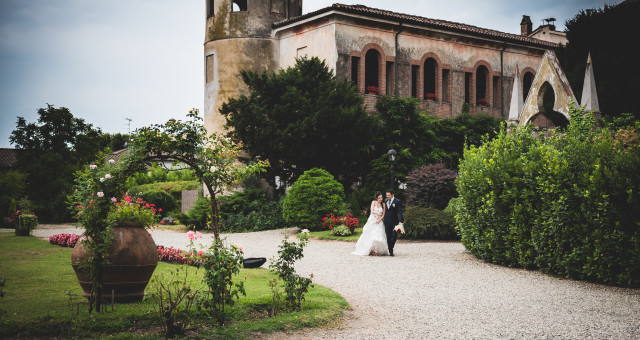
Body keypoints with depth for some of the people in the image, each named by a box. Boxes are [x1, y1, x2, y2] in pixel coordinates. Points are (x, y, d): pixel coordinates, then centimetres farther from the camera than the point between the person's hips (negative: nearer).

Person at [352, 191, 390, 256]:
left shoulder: (383, 204, 5)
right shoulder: (373, 202, -1)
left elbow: (383, 215, 5)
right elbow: (372, 211, -13)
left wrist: (379, 220, -13)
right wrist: (377, 213, -33)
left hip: (379, 222, 1)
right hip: (372, 221, -1)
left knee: (378, 236, -11)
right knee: (370, 235, -2)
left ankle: (376, 251, -6)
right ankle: (369, 250, 7)